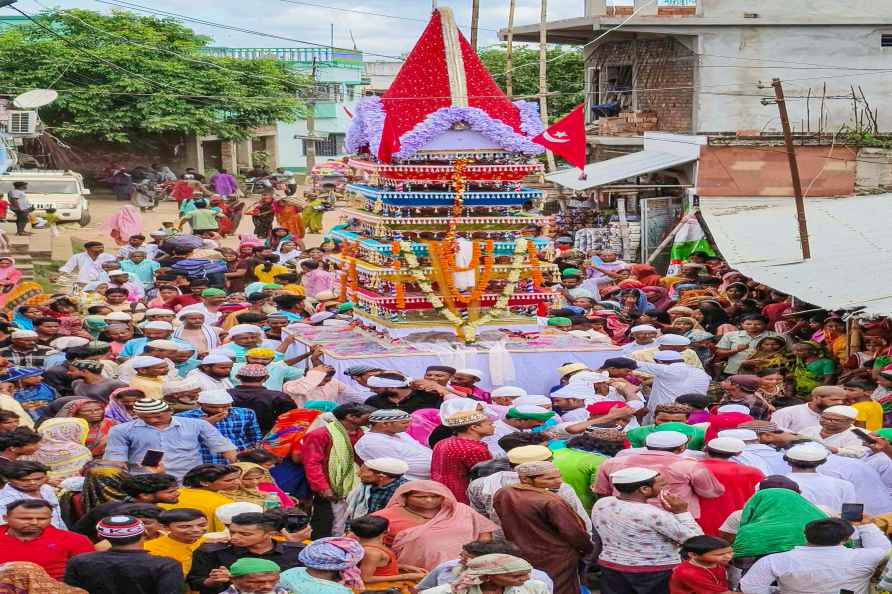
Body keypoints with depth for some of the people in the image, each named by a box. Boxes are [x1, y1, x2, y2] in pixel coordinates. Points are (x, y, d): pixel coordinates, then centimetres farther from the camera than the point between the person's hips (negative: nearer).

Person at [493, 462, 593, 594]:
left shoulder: (502, 494, -3)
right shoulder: (550, 502, -26)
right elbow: (573, 533, -21)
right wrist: (588, 549, -3)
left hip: (518, 555, 7)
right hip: (555, 559, -7)